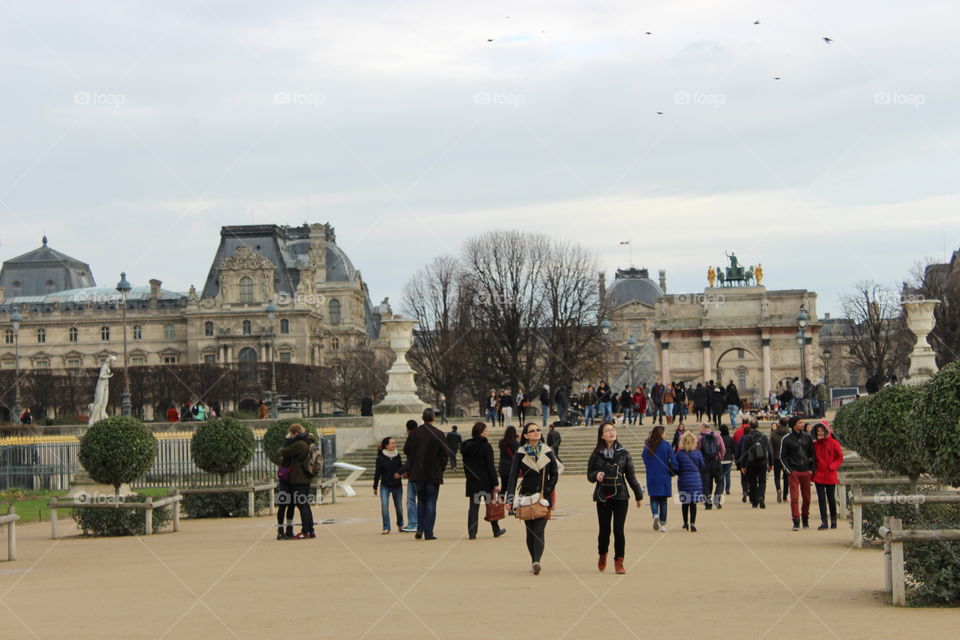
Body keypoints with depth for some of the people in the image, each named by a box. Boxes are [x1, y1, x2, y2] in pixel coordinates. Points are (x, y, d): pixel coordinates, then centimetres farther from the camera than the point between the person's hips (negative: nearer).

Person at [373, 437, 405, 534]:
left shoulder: (398, 456, 0)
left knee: (399, 507, 11)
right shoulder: (381, 458, -8)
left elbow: (401, 467, 9)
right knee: (384, 505, -15)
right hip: (385, 486, -3)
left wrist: (399, 472, -14)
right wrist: (375, 487, 0)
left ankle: (400, 525, 34)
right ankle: (386, 528, -10)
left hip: (397, 486, 3)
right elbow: (377, 472, -3)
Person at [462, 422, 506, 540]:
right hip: (485, 480, -4)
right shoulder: (485, 446, -12)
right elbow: (490, 466, -13)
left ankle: (472, 532, -4)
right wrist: (495, 483, -11)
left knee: (473, 506, 3)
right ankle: (496, 530, 19)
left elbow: (465, 465, 10)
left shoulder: (466, 446, 4)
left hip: (472, 481, 4)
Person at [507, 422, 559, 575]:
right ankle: (534, 561, 18)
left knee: (539, 529, -13)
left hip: (543, 497, -1)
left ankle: (536, 561, -26)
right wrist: (510, 498, -14)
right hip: (526, 497, 1)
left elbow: (554, 475, 8)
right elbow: (513, 475, -4)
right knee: (530, 531, 6)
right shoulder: (521, 453, 1)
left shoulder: (547, 452, 5)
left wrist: (545, 493, -5)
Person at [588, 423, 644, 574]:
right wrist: (596, 475, -15)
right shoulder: (596, 455, 3)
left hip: (620, 496, 0)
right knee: (604, 529, 3)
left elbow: (631, 476, 9)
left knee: (619, 530, -6)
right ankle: (602, 555, 30)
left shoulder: (623, 453, 4)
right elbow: (589, 475, 8)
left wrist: (638, 495, 11)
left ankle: (619, 562, 2)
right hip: (603, 497, 0)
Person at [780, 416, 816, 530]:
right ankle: (796, 522, -10)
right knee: (794, 497, -10)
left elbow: (812, 454, 14)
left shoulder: (807, 437, 8)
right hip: (794, 472, -3)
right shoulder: (786, 439, -1)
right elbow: (783, 456, 3)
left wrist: (812, 469, 5)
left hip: (806, 471, 3)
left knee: (806, 497, 8)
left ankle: (805, 519, 23)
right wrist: (789, 470, -7)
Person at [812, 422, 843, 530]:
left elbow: (840, 457, -1)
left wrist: (832, 467, -13)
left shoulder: (833, 443, -4)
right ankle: (824, 522, -1)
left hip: (830, 476, -2)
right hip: (819, 475, 2)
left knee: (831, 498, 8)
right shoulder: (815, 444, 4)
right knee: (821, 499, -2)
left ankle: (833, 520, 22)